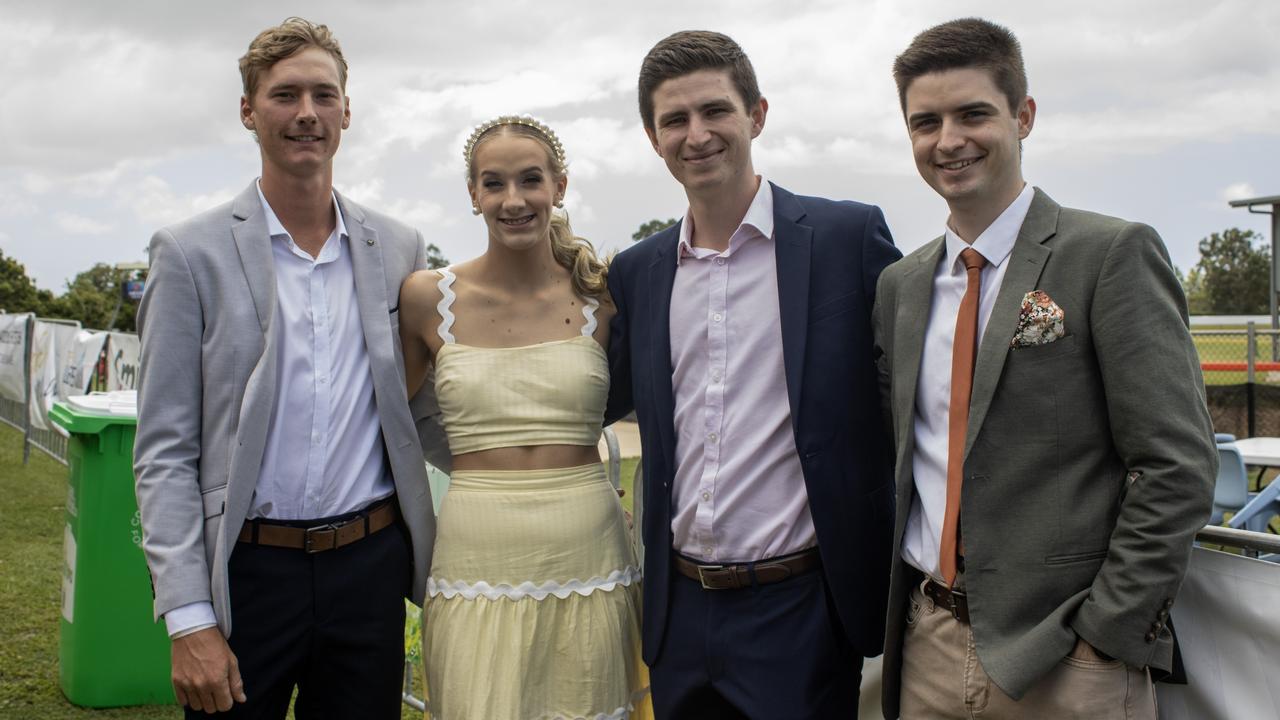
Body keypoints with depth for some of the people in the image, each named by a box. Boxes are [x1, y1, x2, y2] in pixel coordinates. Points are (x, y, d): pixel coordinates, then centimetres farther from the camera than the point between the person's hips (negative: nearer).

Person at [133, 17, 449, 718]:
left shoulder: (398, 249, 6)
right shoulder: (191, 252, -3)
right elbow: (164, 454, -5)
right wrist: (188, 619, -11)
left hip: (371, 567, 3)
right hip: (247, 573, -2)